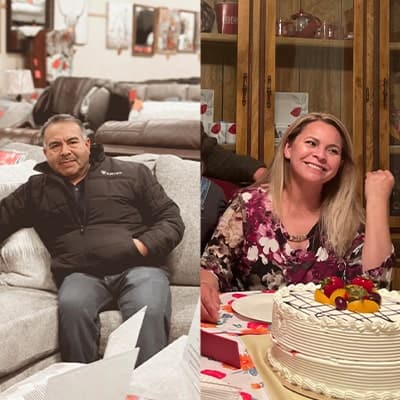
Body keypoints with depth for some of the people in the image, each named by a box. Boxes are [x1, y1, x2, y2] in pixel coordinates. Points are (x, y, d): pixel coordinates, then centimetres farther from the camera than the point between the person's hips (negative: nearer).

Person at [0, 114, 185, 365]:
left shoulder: (131, 173, 18)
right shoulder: (36, 190, 24)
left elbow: (171, 219, 14)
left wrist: (144, 246, -5)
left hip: (138, 268, -1)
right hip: (81, 275, 1)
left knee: (149, 310, -34)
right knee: (72, 306, -34)